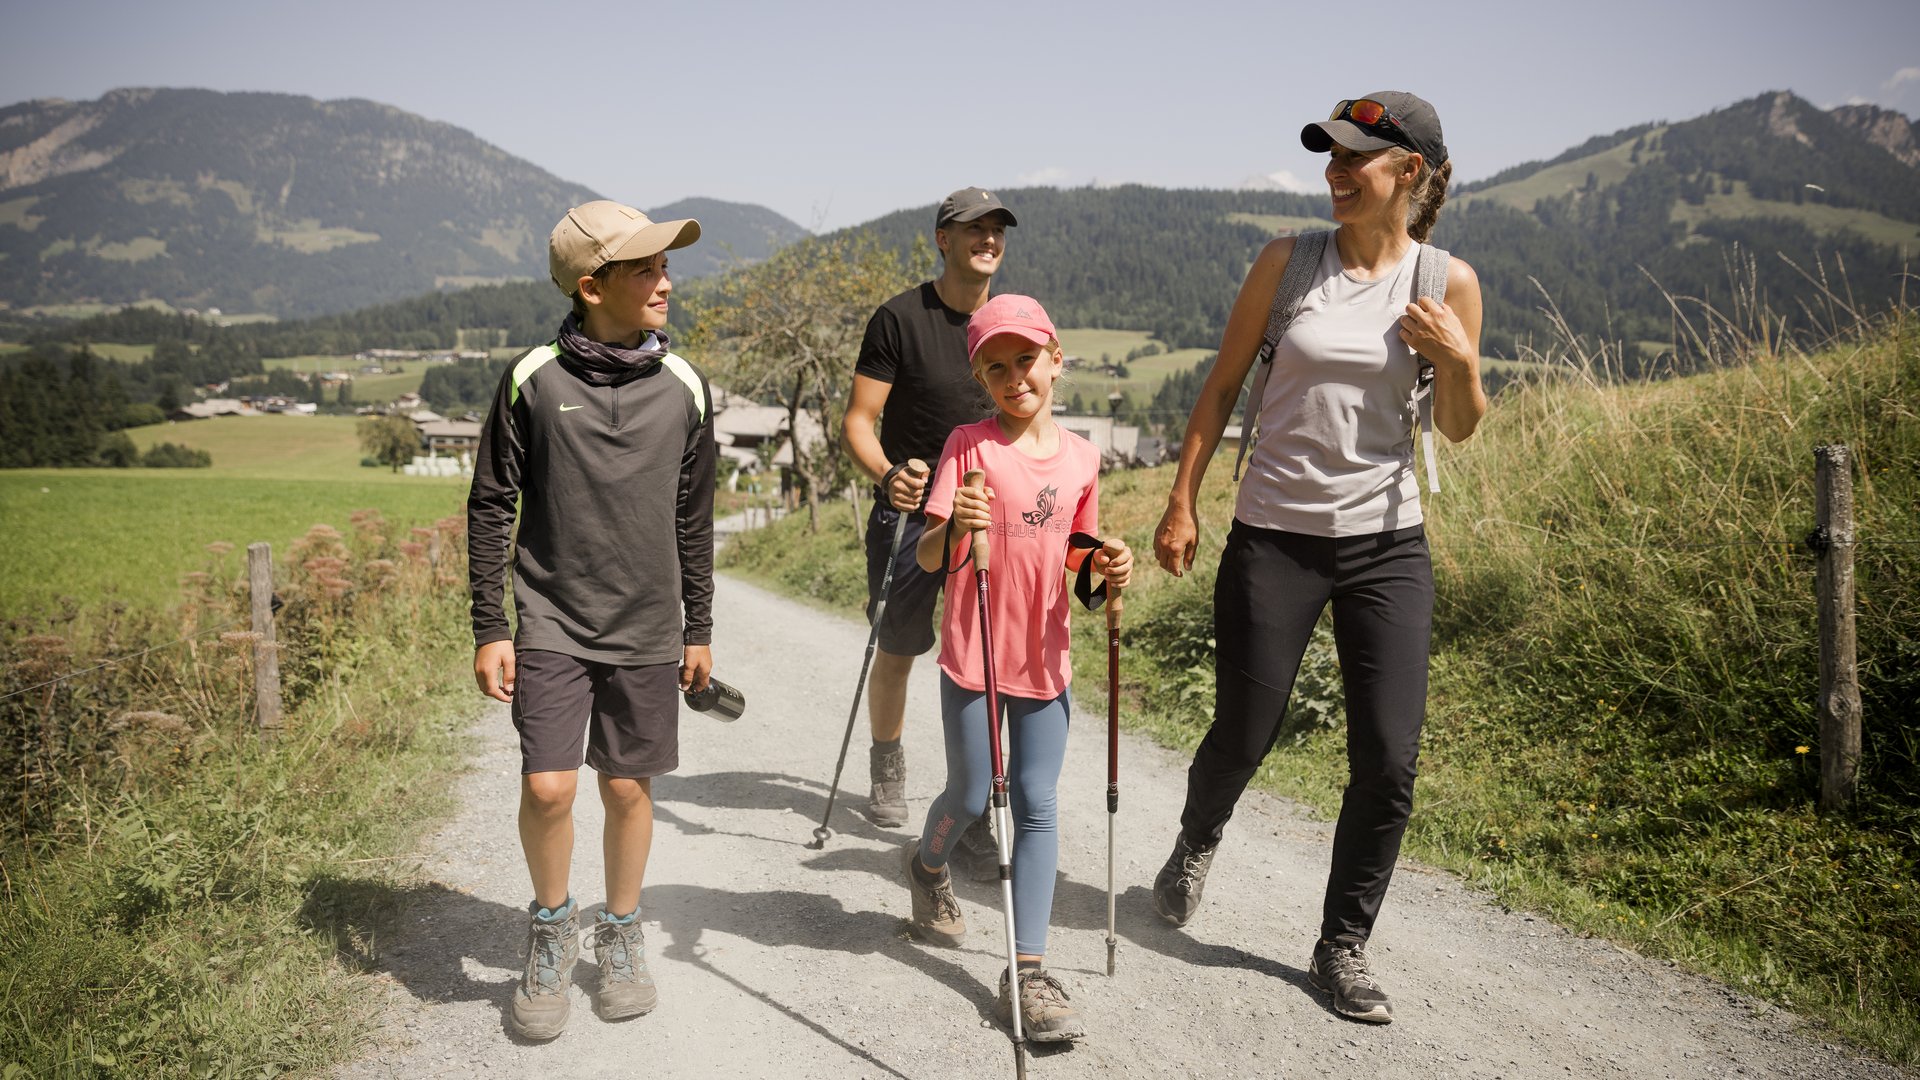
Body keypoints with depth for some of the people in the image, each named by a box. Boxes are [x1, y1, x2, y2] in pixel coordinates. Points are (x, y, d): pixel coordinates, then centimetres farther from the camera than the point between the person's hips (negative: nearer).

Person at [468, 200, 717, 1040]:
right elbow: (491, 507, 0)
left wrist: (698, 630, 11)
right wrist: (489, 630, -3)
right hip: (552, 624, -2)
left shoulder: (683, 387, 2)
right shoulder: (534, 380, -5)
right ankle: (552, 928, 19)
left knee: (629, 787, 8)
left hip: (646, 629, 2)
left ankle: (621, 936, 29)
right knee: (548, 786, -9)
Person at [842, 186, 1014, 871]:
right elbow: (858, 422, -10)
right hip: (908, 515, -2)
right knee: (896, 653, 13)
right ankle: (887, 770, 40)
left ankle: (972, 815, 4)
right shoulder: (900, 318, -7)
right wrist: (888, 474, -29)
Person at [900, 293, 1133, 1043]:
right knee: (970, 798, 9)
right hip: (972, 653, -3)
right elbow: (927, 556, -15)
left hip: (1045, 657, 3)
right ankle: (928, 865, 44)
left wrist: (1106, 561, -6)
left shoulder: (1080, 456, 3)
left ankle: (1029, 972, 7)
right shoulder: (969, 446, -9)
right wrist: (953, 529, -37)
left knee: (1037, 807, 2)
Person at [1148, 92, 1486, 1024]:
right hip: (1273, 536, -1)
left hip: (1385, 543, 1)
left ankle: (1342, 947, 17)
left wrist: (1459, 361, -13)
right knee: (1243, 735, 8)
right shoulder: (1288, 262, -1)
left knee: (1389, 761, -3)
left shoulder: (1449, 281, 0)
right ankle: (1195, 845, 42)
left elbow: (1459, 429, 8)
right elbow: (1223, 385, 5)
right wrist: (1182, 503, 2)